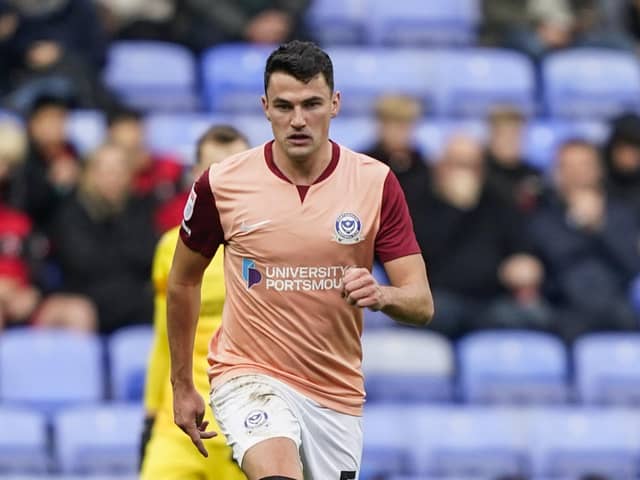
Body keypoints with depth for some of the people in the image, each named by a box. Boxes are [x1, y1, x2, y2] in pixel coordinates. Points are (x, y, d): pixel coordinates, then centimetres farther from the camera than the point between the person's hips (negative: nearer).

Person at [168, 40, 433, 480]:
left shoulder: (377, 183, -5)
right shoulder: (222, 184, -7)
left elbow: (421, 304, -6)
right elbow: (184, 281, 10)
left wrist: (382, 295, -28)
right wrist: (182, 385, 12)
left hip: (338, 392, 3)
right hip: (250, 376, -3)